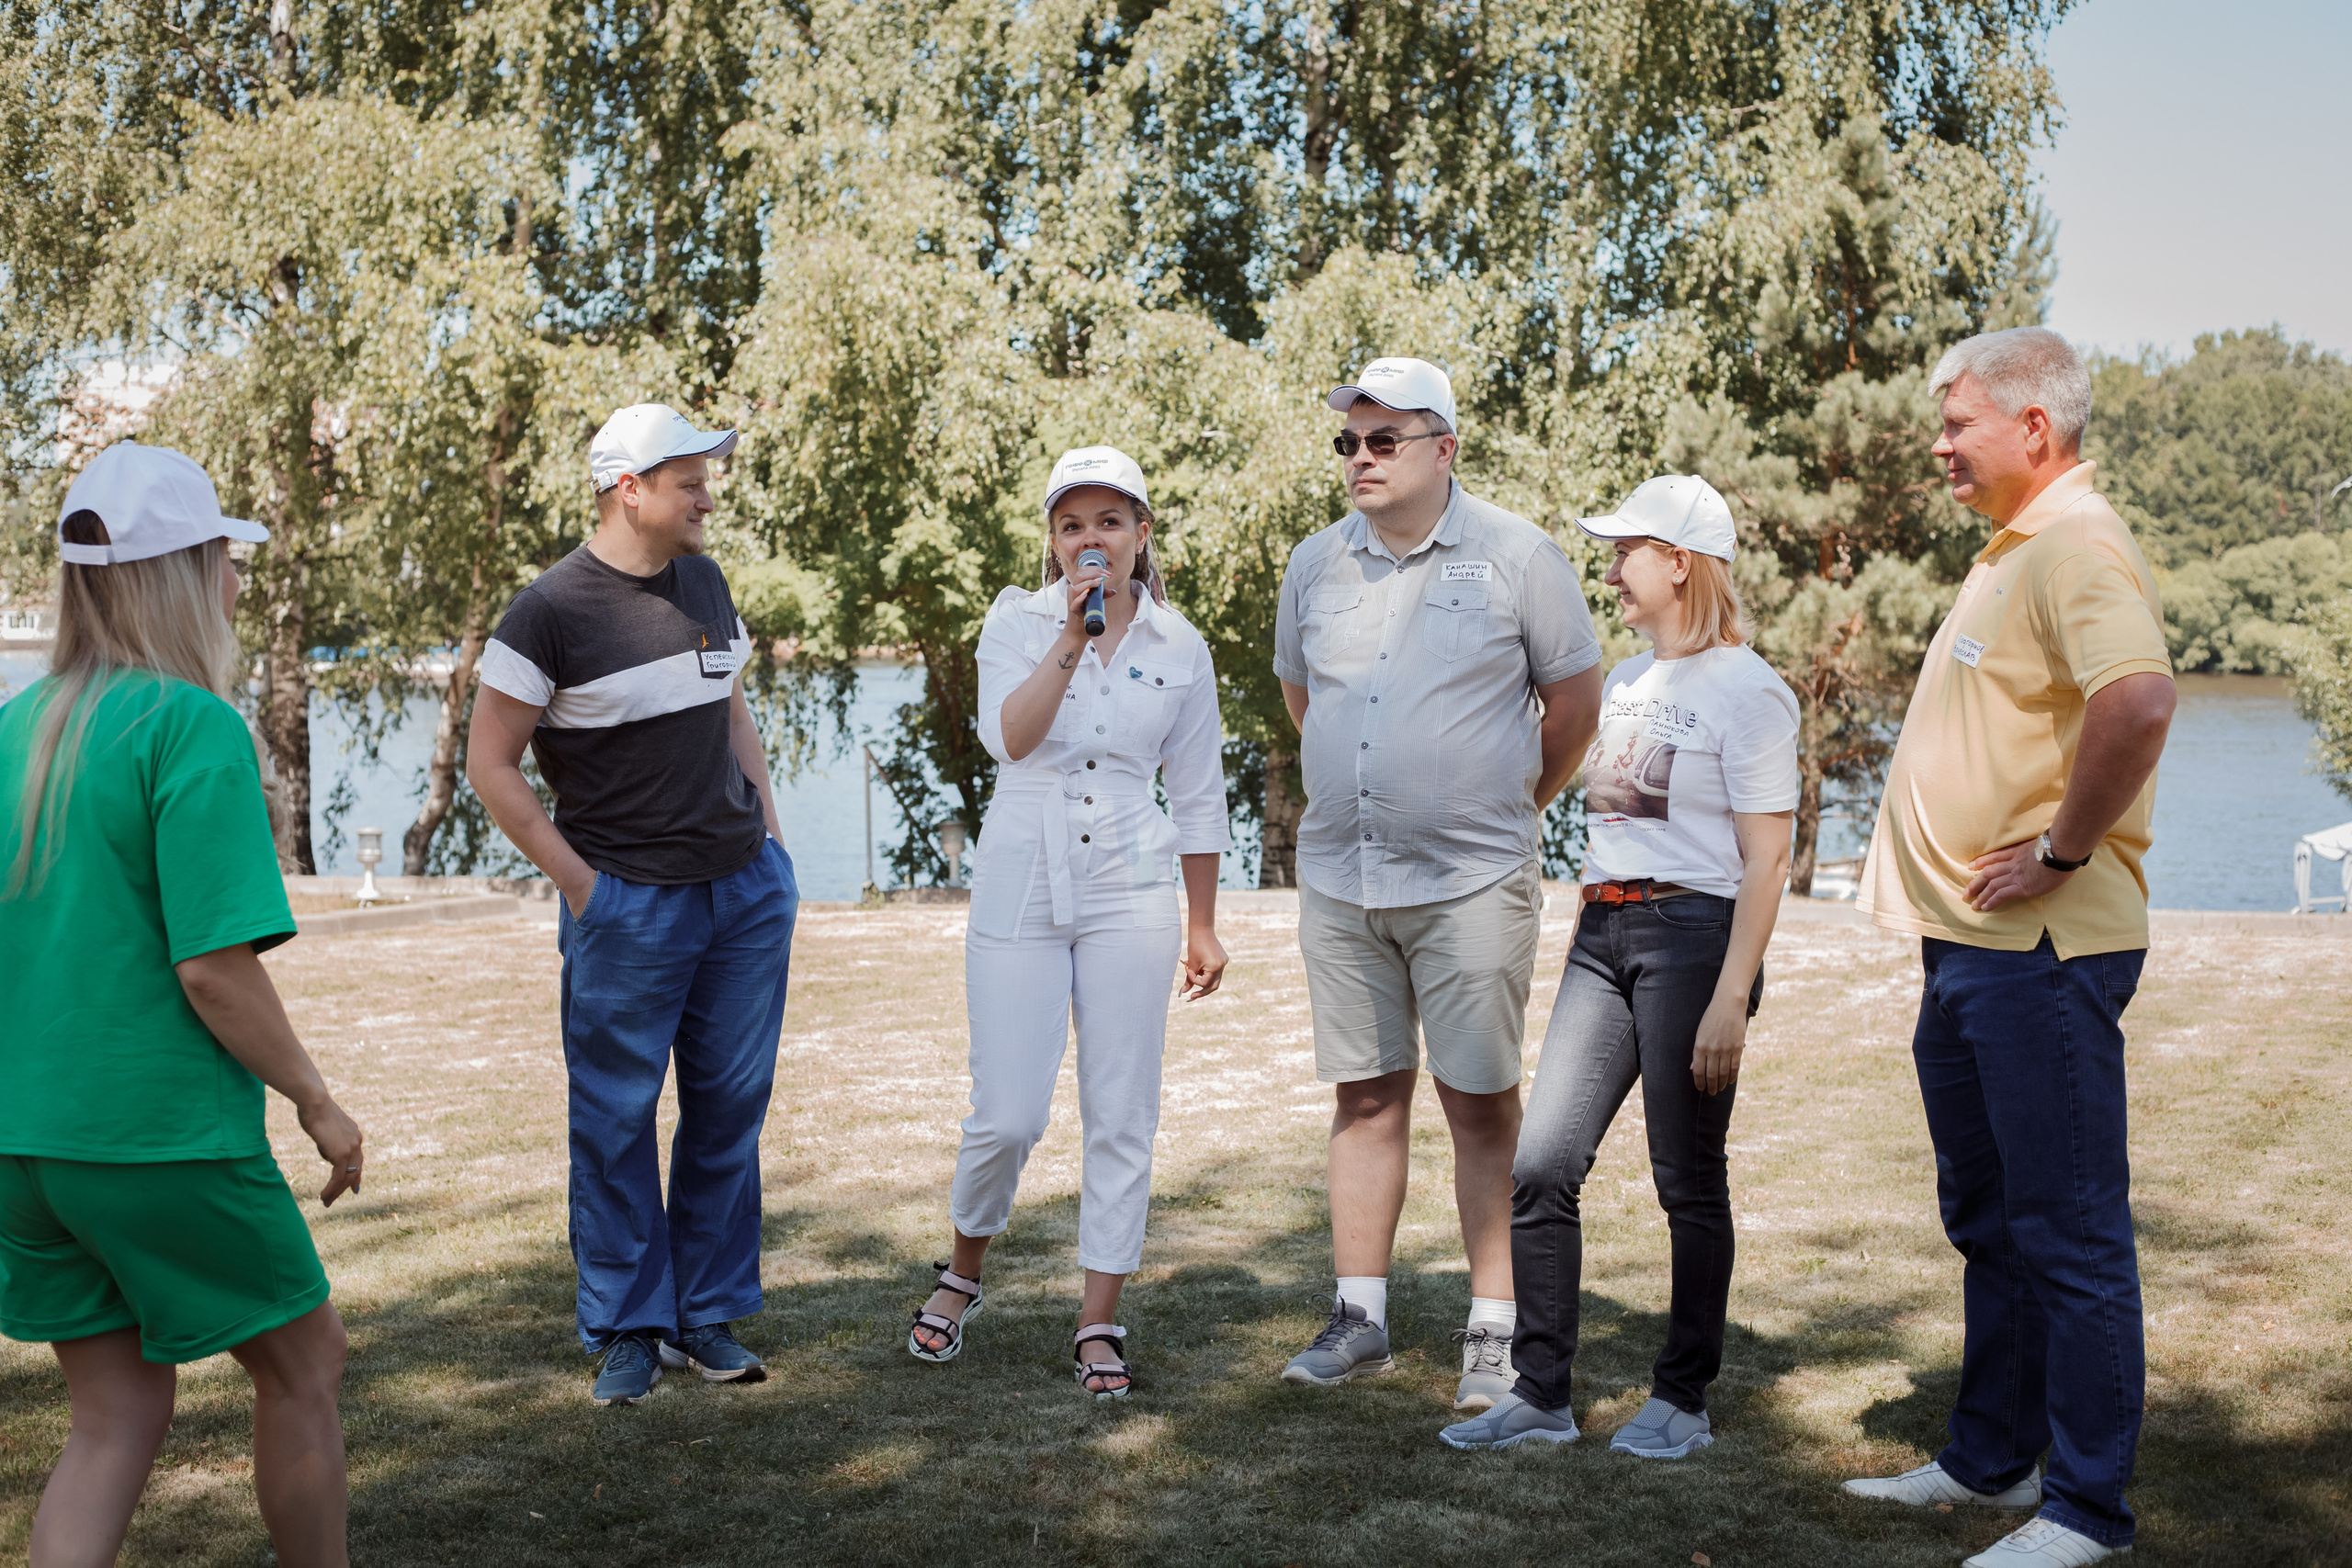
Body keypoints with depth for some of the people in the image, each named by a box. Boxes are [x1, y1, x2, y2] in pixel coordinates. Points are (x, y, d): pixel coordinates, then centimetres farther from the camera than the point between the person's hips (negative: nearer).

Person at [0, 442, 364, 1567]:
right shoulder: (195, 728, -16)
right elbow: (214, 968, -20)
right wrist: (316, 1102, -7)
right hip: (167, 1138, -7)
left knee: (116, 1412, 16)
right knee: (303, 1363, 14)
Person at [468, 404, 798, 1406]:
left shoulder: (705, 581, 10)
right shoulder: (552, 610, -10)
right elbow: (490, 763, -7)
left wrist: (768, 836, 11)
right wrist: (580, 883, -10)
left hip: (748, 891, 6)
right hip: (629, 903, -6)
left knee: (730, 1107, 9)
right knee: (617, 1118, 2)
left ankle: (709, 1315, 21)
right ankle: (627, 1329, 16)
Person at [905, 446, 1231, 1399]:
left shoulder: (1180, 649, 6)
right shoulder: (1017, 623, 3)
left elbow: (1197, 797, 12)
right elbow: (1009, 737, -15)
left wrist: (1203, 926, 13)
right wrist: (1073, 635, -20)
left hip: (1131, 894, 1)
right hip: (1021, 884, -1)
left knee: (1121, 1115, 2)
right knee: (1008, 1115, -1)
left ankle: (1099, 1322, 13)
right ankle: (964, 1274, 26)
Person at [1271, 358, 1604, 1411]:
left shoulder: (1516, 556, -3)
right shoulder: (1316, 565, 8)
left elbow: (1574, 700, 5)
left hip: (1471, 880, -4)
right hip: (1338, 877, 4)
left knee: (1481, 1102, -1)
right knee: (1366, 1094, 8)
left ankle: (1494, 1333, 6)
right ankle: (1359, 1320, 16)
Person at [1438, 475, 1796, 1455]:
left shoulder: (1747, 690, -6)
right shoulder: (1624, 681, 17)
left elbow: (1764, 862, -11)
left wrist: (1731, 998, -17)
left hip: (1695, 932, -7)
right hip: (1603, 933, 7)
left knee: (1688, 1181, 1)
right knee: (1540, 1168, 0)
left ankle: (1683, 1400, 15)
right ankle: (1541, 1395, 8)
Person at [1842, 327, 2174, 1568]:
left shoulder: (2078, 546, -15)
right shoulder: (2014, 550, 18)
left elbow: (2138, 698, -34)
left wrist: (2062, 852, -23)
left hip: (2040, 952, -11)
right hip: (1969, 944, 11)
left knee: (2069, 1232, -2)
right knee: (1990, 1221, 18)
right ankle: (1991, 1461, 30)